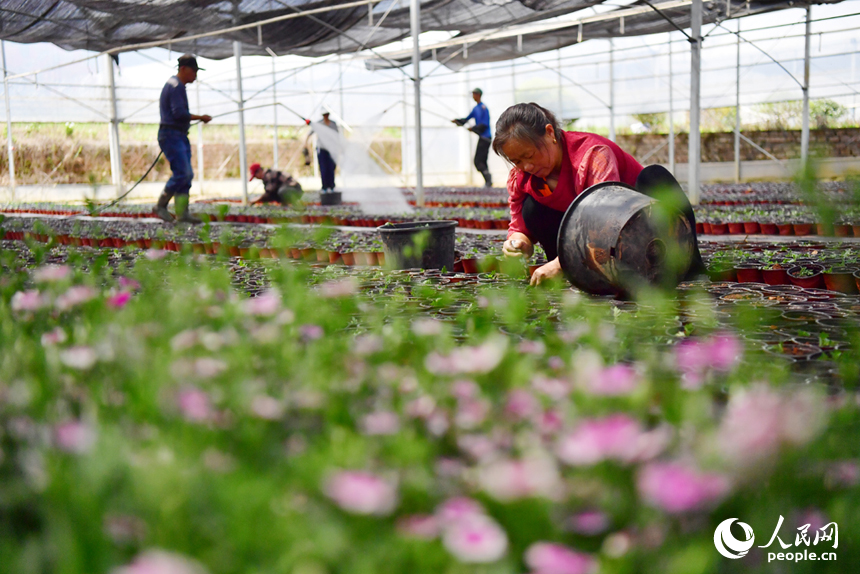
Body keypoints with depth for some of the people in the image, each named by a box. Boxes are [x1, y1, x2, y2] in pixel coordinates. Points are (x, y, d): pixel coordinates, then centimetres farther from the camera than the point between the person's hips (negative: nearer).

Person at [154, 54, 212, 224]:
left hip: (180, 137, 11)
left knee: (186, 174, 5)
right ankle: (161, 205, -5)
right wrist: (200, 118, -12)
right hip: (171, 135, -11)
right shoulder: (176, 86, -13)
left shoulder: (174, 85, 20)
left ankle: (182, 212, 4)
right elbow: (179, 113, -22)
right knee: (182, 173, -15)